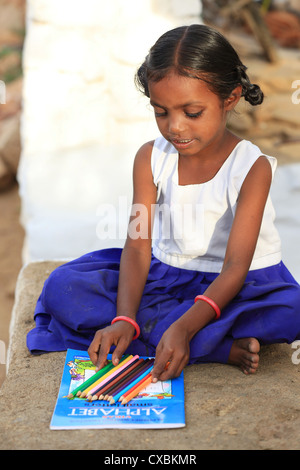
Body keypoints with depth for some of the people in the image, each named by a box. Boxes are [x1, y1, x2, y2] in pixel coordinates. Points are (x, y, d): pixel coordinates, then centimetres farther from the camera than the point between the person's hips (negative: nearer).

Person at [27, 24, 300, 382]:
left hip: (235, 285, -4)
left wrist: (184, 328, -39)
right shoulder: (151, 158, -5)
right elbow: (137, 246, -11)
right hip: (163, 275, 5)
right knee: (63, 285, -18)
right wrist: (124, 319, -28)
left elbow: (235, 267, -23)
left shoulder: (252, 167, -16)